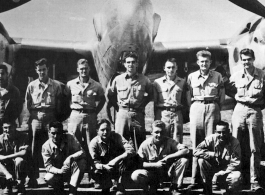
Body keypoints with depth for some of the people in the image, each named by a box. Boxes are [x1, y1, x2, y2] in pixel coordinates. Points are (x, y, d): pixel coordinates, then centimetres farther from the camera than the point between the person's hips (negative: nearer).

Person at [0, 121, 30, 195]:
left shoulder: (23, 137, -11)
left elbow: (24, 153, -24)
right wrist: (7, 173, -31)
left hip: (21, 169, -2)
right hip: (6, 168, 2)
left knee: (19, 160, -34)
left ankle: (20, 186, -13)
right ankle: (7, 185, 7)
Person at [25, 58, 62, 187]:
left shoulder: (56, 86, 4)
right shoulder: (31, 86, 8)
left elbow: (59, 106, 2)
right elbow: (28, 105, 8)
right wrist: (40, 107, -3)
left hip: (51, 121, -1)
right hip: (36, 120, 1)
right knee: (35, 151, 2)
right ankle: (33, 178, 6)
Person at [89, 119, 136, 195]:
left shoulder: (116, 137, -14)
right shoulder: (94, 143, -12)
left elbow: (131, 151, -26)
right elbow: (95, 163, -16)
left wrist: (116, 160, -40)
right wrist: (104, 166, -39)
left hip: (118, 168, 0)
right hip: (104, 170, 0)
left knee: (125, 159, -30)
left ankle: (119, 188, -15)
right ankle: (106, 188, 6)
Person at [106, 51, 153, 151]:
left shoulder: (144, 80, 4)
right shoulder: (118, 79, 4)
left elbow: (150, 94, 19)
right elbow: (109, 94, 16)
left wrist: (142, 104, 11)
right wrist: (117, 105, 12)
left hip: (138, 115, 0)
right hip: (122, 114, 0)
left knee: (139, 142, 1)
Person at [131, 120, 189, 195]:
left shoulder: (169, 141, -12)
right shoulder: (145, 145, -14)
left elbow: (186, 150, -23)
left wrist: (168, 157, -27)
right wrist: (155, 164, -22)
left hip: (167, 171, 1)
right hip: (152, 173, -1)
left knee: (184, 160, -23)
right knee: (135, 175, -32)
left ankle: (174, 187, -5)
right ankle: (153, 185, 2)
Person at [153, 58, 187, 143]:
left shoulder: (182, 82, 13)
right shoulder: (157, 82, 10)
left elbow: (185, 101, 12)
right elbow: (154, 101, 11)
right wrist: (156, 117, 6)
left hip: (177, 114, 1)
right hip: (162, 114, -1)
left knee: (177, 142, -1)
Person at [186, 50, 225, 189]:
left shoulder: (217, 76, 10)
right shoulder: (191, 76, 11)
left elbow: (222, 96, 12)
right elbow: (188, 97, 14)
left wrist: (216, 108, 7)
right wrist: (192, 107, 6)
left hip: (212, 108, -1)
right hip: (196, 108, 1)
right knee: (196, 143, -2)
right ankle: (195, 179, -1)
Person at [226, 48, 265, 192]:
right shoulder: (236, 76, 7)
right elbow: (227, 90, 20)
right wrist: (236, 96, 6)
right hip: (239, 111, 2)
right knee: (238, 148, 5)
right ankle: (240, 178, 17)